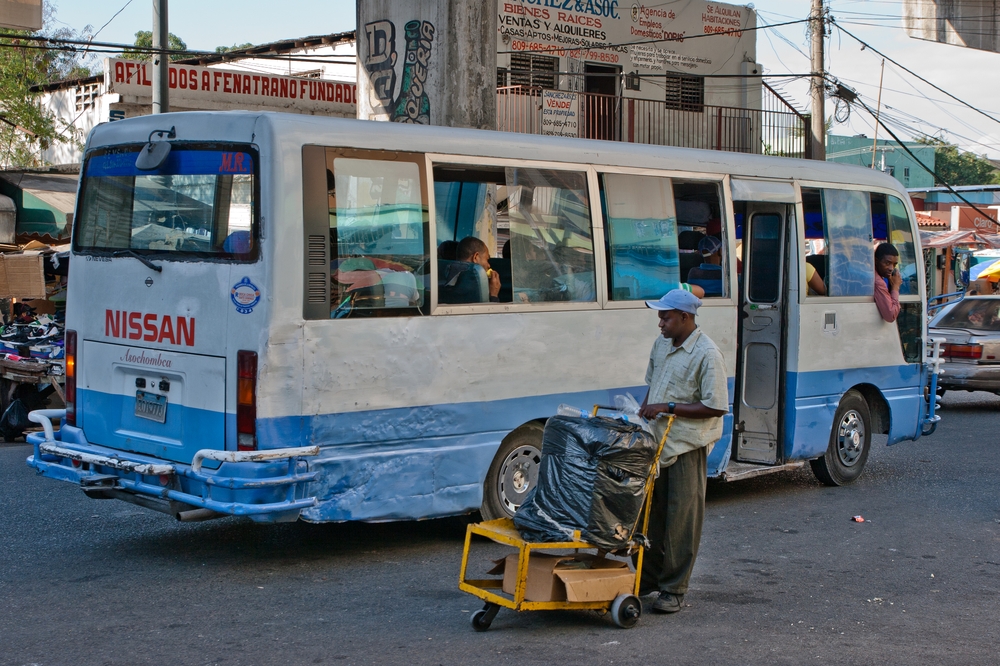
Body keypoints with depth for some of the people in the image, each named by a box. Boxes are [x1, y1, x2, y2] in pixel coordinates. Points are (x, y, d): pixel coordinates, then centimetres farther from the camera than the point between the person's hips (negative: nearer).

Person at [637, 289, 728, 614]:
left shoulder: (707, 355, -15)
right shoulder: (661, 345, 9)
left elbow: (716, 407, -18)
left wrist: (668, 408, -20)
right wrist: (642, 413, 6)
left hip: (687, 447, -7)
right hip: (655, 442, 7)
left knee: (681, 520, -1)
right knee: (652, 513, 14)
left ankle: (674, 589, 8)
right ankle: (649, 578, 26)